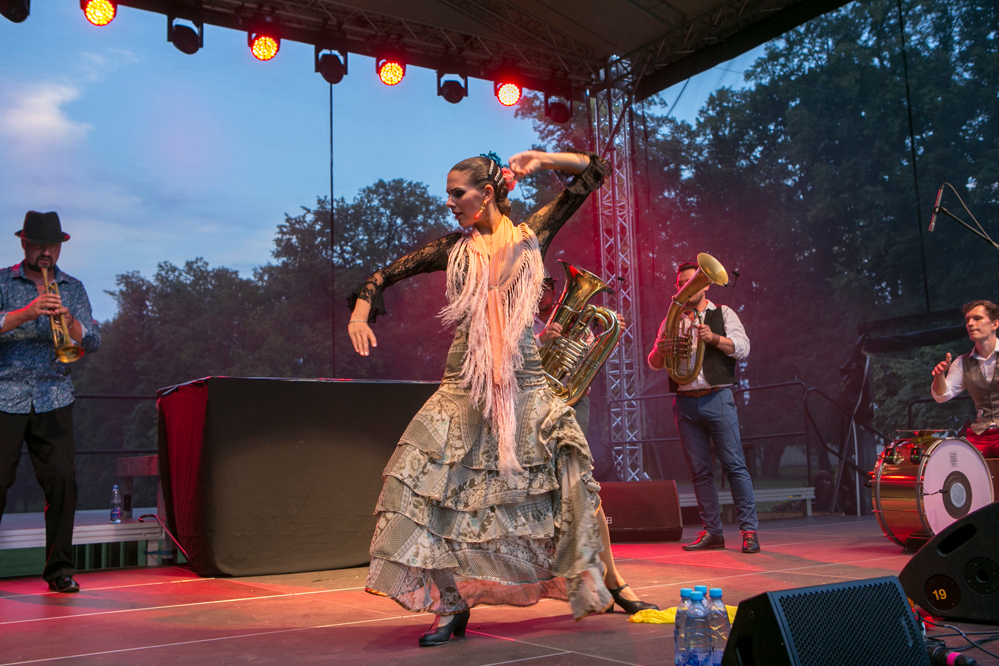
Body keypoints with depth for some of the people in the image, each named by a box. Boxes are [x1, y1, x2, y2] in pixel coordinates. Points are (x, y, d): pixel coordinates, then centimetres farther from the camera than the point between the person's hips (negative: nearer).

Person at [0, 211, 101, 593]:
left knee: (63, 480, -4)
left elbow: (94, 342, 3)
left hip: (53, 400, 2)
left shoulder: (73, 288, 12)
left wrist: (70, 322, -15)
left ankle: (59, 568, 7)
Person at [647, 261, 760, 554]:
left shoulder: (723, 313, 9)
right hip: (685, 403, 3)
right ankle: (712, 532, 12)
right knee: (700, 470, 5)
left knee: (735, 465, -6)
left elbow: (742, 348, -3)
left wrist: (714, 338, -20)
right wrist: (660, 350, -11)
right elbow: (653, 363, 12)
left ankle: (749, 530, -2)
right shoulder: (670, 321, 16)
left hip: (717, 398, -3)